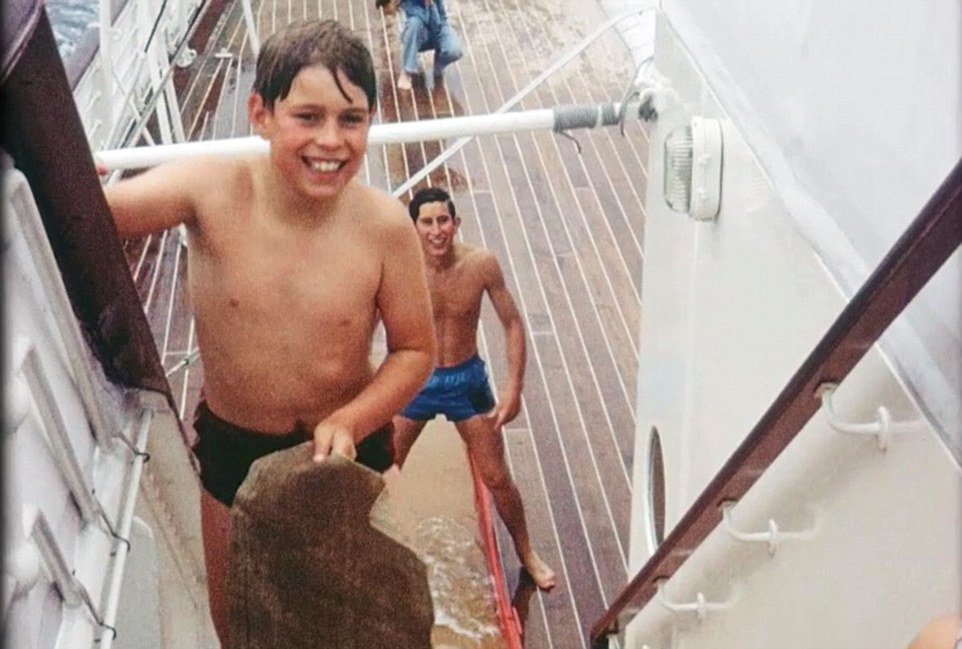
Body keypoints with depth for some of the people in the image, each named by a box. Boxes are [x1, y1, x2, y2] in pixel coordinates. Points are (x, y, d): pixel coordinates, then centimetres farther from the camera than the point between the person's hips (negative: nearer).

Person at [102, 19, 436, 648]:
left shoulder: (385, 224, -23)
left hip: (348, 444, -1)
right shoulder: (211, 190, -23)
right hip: (232, 447, 1)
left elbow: (415, 349, -12)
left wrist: (348, 422, -27)